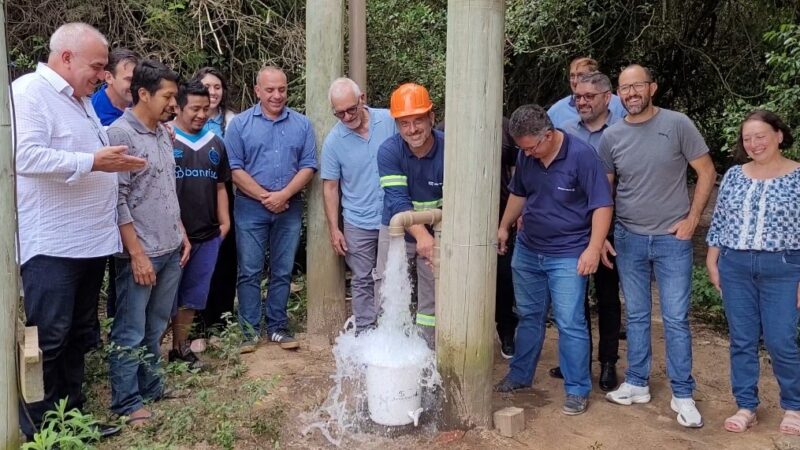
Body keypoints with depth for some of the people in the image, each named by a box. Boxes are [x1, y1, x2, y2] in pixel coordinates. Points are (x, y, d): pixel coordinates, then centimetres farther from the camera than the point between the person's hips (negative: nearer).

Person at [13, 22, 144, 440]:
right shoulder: (29, 92, -11)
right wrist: (92, 162, -23)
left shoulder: (81, 100, 19)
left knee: (80, 335, 15)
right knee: (47, 340, -2)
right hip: (51, 245, -9)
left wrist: (115, 160, 13)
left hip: (91, 240, 10)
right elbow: (26, 156, -24)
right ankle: (38, 431, 12)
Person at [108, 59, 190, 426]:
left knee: (155, 328, 16)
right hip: (141, 253, -7)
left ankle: (151, 388, 29)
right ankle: (128, 403, 16)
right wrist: (137, 253, -16)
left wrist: (182, 234, 17)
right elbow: (116, 200, -15)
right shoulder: (120, 133, -12)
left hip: (171, 249, 7)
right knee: (130, 334, 4)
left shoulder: (164, 133, 11)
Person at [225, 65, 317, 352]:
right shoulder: (240, 124, 1)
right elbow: (234, 168, -5)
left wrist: (284, 195, -13)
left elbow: (308, 167, 0)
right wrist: (264, 197, -12)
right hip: (251, 209, -1)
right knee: (250, 272, 2)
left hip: (290, 210, 2)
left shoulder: (302, 124, 6)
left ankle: (277, 327, 20)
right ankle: (250, 330, 12)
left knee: (282, 272, 9)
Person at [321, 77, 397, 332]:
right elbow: (330, 187, -1)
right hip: (359, 224, 0)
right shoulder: (333, 141, -6)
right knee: (362, 282, 10)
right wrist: (333, 229, -4)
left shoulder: (389, 121, -5)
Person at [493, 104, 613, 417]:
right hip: (527, 250, 6)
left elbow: (602, 205, -16)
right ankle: (520, 376, 31)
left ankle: (578, 391, 10)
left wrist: (593, 249, -22)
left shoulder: (581, 155, -17)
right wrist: (504, 227, 18)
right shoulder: (526, 157, 0)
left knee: (570, 324, -3)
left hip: (568, 255, -5)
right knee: (529, 317, 16)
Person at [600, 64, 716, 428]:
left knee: (675, 319, 2)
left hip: (672, 238, -2)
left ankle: (682, 395, 15)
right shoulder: (611, 136, 1)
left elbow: (706, 172, -2)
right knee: (636, 316, 12)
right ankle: (637, 384, 25)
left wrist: (691, 219, -8)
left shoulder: (677, 124, -6)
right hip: (628, 238, 3)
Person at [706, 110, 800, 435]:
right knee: (742, 340, 8)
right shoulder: (734, 176, 7)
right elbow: (719, 221, 11)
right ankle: (746, 407, 20)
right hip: (735, 266, 3)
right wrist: (712, 262, 9)